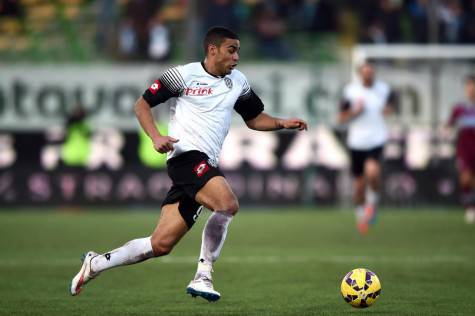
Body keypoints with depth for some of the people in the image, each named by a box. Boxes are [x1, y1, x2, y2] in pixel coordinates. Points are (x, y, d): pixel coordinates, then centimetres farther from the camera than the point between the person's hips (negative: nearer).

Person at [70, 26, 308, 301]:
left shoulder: (238, 82, 16)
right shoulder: (185, 74, -2)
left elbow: (254, 119, 27)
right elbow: (142, 104, 3)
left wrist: (283, 123, 8)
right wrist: (156, 137, -13)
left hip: (206, 166, 7)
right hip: (187, 154, -7)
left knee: (161, 244, 3)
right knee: (228, 204, -31)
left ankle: (96, 264, 17)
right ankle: (203, 276, -19)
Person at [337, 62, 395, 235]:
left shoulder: (383, 89, 0)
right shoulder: (350, 90, -4)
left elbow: (391, 103, 22)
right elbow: (341, 118, 1)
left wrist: (388, 109, -1)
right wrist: (354, 112, -17)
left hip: (376, 140, 0)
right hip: (356, 141, 0)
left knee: (372, 171, -26)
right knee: (359, 183, 7)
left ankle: (372, 201, 3)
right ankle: (361, 214, 33)